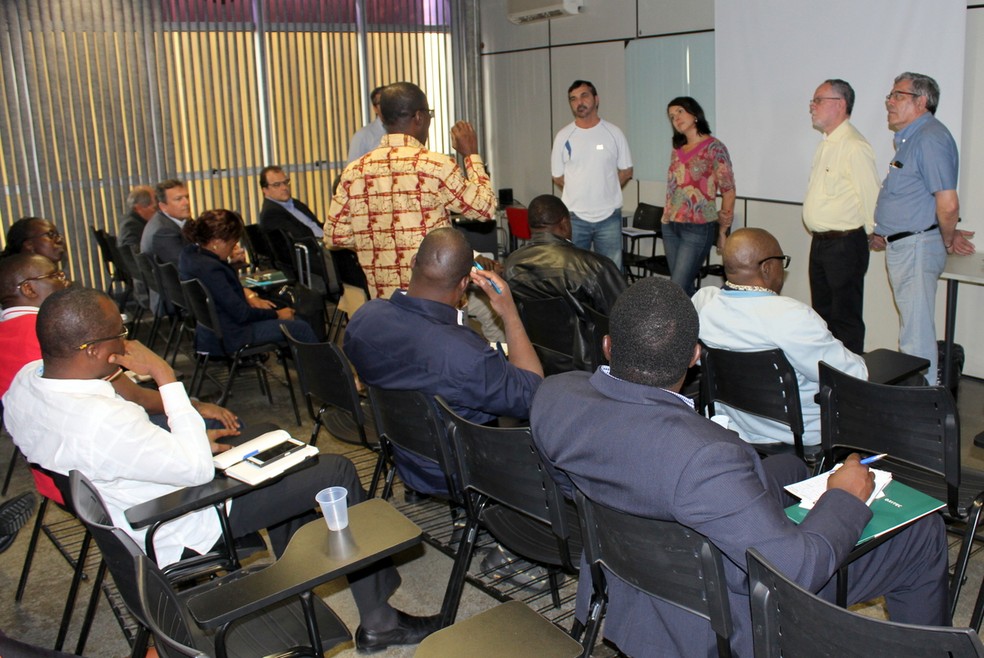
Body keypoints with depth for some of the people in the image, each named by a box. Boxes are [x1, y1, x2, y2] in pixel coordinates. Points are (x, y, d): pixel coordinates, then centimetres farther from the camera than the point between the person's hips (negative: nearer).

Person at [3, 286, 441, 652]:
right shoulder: (104, 423, -38)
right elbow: (199, 468, -27)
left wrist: (191, 439, 6)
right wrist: (164, 374, -26)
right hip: (180, 535, -10)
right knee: (336, 471, -3)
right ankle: (378, 621, 12)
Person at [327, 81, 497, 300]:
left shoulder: (354, 172, 0)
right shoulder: (435, 166, -12)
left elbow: (334, 236, 4)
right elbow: (485, 207, 0)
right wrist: (471, 154, 11)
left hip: (382, 298, 5)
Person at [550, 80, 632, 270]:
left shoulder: (613, 133, 2)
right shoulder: (563, 136, 1)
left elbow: (626, 171, 9)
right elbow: (557, 177, 8)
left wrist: (606, 192, 7)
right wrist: (580, 194, 9)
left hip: (609, 216, 0)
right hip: (574, 217, 0)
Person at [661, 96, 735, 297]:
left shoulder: (714, 148, -7)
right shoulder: (677, 150, 13)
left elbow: (728, 191, -6)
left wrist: (723, 230, -3)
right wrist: (667, 219, 15)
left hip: (698, 228, -6)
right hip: (670, 226, 7)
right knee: (685, 287, 9)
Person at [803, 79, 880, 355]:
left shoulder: (854, 147, -18)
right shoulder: (825, 144, 14)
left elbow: (870, 196, -17)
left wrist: (871, 233, -5)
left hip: (844, 244, -10)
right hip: (820, 242, 10)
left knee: (846, 318, -2)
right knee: (823, 313, 18)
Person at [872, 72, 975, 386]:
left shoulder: (930, 138, -17)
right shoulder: (910, 138, 16)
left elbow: (948, 204, -24)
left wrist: (948, 241, -9)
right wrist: (885, 234, 19)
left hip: (917, 248, -11)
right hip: (902, 247, 11)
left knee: (917, 333, -4)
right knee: (912, 327, 18)